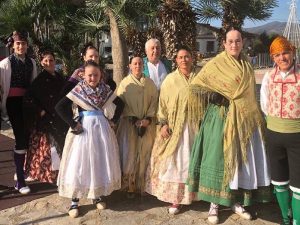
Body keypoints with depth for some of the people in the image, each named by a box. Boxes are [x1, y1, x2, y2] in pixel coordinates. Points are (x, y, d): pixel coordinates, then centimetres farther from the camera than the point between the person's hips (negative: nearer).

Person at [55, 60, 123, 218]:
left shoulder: (105, 90, 2)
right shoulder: (78, 90, -9)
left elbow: (120, 104, 14)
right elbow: (59, 107, -15)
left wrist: (114, 120, 4)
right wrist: (73, 124, -15)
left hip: (101, 127, 4)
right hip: (84, 129, -4)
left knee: (101, 161, 10)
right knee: (80, 163, -1)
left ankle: (98, 195, 27)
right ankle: (74, 201, 9)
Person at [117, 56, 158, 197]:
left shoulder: (150, 83, 8)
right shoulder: (125, 83, 2)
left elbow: (154, 101, 3)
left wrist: (148, 119, -10)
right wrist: (134, 119, -12)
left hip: (147, 124, 2)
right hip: (129, 124, -1)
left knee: (145, 154, 3)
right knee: (129, 154, 0)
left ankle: (143, 185, 13)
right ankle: (129, 186, 10)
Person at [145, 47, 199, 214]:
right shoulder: (170, 79, 3)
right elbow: (163, 104, 1)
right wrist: (163, 124, -8)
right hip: (175, 127, -1)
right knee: (175, 162, 0)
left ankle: (192, 193, 21)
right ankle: (176, 198, 8)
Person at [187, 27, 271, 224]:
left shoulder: (246, 65, 11)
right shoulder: (215, 64, -5)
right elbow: (195, 85, -2)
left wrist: (256, 115, 15)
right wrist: (213, 95, -12)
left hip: (245, 118, 5)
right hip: (221, 117, -5)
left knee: (242, 160, 8)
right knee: (218, 158, -1)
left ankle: (237, 201, 23)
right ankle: (214, 204, 10)